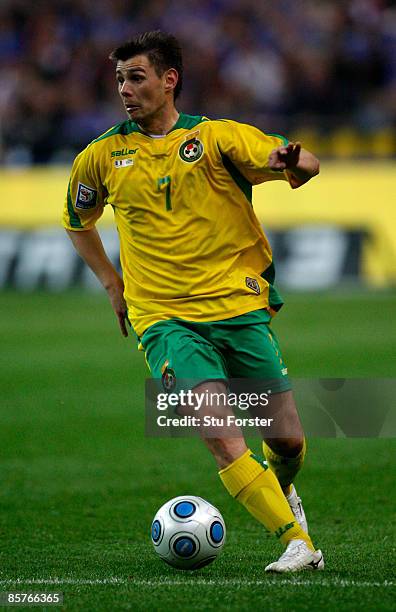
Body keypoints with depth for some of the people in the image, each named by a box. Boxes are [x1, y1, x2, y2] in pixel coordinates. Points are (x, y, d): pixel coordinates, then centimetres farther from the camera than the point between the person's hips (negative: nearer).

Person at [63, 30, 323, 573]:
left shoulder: (217, 136, 0)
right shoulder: (103, 156, 7)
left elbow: (306, 163, -11)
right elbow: (77, 222, 26)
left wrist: (289, 161, -34)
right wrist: (112, 284, 17)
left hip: (240, 306, 0)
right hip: (164, 318, 0)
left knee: (288, 440, 3)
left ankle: (279, 491, 39)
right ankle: (297, 542, -18)